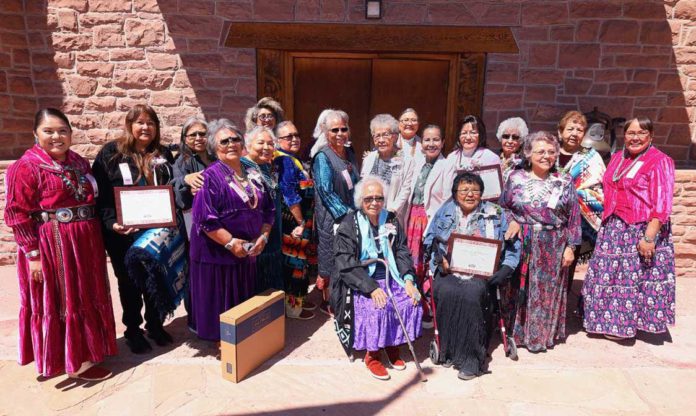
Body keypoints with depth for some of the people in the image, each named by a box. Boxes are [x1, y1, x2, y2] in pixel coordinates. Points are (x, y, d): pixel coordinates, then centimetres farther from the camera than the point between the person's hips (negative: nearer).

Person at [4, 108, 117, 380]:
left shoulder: (80, 163, 10)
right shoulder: (26, 166, -9)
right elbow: (18, 215, -12)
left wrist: (94, 240, 12)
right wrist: (33, 254, -15)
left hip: (85, 244, 7)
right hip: (51, 246, -7)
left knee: (85, 298, 17)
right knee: (60, 302, 6)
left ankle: (83, 351, 36)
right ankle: (73, 362, 21)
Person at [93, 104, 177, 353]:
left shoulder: (164, 155, 9)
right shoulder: (111, 153, -3)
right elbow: (101, 194, -7)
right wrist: (112, 223, -20)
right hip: (124, 233, -3)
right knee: (129, 282, 10)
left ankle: (155, 325, 31)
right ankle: (132, 330, 27)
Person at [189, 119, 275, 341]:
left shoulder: (252, 174, 10)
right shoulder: (211, 176, -9)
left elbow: (268, 209, 11)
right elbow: (204, 218, -17)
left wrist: (263, 236, -4)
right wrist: (231, 243, -21)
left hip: (249, 252, 6)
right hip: (218, 252, -5)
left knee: (246, 301, 17)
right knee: (221, 303, 5)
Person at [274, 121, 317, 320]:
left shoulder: (292, 159, 14)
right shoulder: (284, 160, -16)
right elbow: (290, 195, -22)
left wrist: (305, 221, 14)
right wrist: (301, 222, -17)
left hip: (300, 220, 10)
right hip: (293, 222, -10)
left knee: (300, 260, 17)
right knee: (294, 261, 0)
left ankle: (298, 298, 31)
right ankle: (292, 306, 13)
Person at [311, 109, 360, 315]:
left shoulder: (349, 153, 9)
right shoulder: (322, 157, -12)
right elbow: (326, 192, -16)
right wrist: (345, 213, -17)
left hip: (351, 215, 7)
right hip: (331, 217, -6)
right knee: (331, 258, 4)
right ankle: (328, 302, 21)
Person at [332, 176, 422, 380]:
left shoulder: (391, 221, 6)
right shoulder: (348, 226, -8)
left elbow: (402, 253, 5)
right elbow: (347, 265, -15)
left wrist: (408, 279, -12)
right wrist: (372, 288, -25)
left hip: (390, 278, 5)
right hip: (360, 283, -4)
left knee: (412, 301, -16)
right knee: (378, 308, -27)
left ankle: (393, 345, 7)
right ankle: (372, 355, -2)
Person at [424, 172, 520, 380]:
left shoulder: (495, 214, 11)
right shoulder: (445, 211, 15)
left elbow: (512, 244, 8)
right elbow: (430, 239, 13)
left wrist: (506, 268, -6)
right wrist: (440, 258, -6)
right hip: (449, 270, 2)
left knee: (472, 293, -31)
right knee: (445, 291, -29)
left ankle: (471, 358, -19)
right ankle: (448, 350, -12)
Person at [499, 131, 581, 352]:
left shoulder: (564, 182, 2)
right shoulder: (516, 178, 1)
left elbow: (573, 218, 2)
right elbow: (502, 207, 8)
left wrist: (570, 247, -2)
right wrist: (512, 221, -10)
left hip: (553, 248, 0)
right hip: (522, 246, 0)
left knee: (547, 291, 9)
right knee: (521, 290, 7)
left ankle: (543, 334, 26)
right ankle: (519, 332, 24)